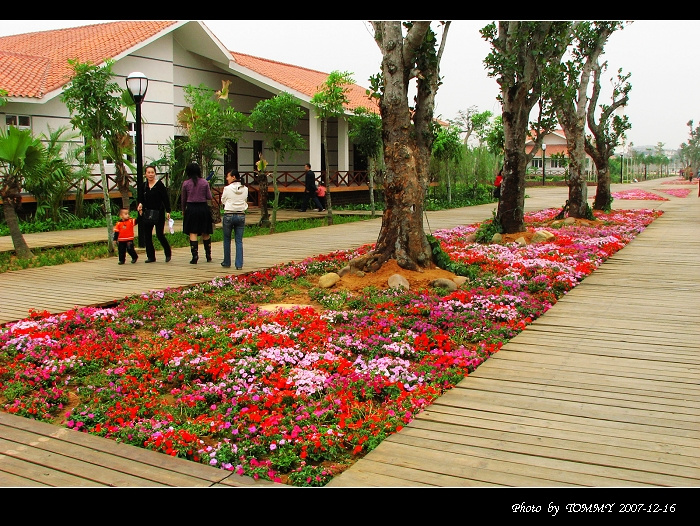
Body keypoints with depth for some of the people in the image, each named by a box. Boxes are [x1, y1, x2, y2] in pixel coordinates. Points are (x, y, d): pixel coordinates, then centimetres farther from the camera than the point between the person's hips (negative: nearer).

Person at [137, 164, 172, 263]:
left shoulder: (159, 184, -6)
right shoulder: (144, 186, 8)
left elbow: (166, 198, -6)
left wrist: (168, 211, -11)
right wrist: (140, 204, -1)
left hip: (158, 213, -5)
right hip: (147, 213, 5)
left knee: (160, 235, -8)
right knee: (147, 235, 4)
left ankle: (168, 253, 14)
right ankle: (151, 256, 14)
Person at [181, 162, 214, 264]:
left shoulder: (186, 183, -3)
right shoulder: (204, 182, -2)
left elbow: (183, 199, 5)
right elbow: (209, 197, 0)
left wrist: (183, 211, 20)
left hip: (191, 209, -1)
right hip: (203, 208, 2)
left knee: (193, 233, 0)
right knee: (205, 233, 13)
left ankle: (195, 257, -7)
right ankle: (208, 255, 21)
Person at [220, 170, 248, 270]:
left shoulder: (227, 189, -8)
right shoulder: (245, 189, 2)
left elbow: (222, 202, 2)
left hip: (229, 215, -3)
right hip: (241, 215, 3)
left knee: (227, 240, 12)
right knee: (239, 241, 5)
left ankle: (227, 262, 20)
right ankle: (239, 264, 1)